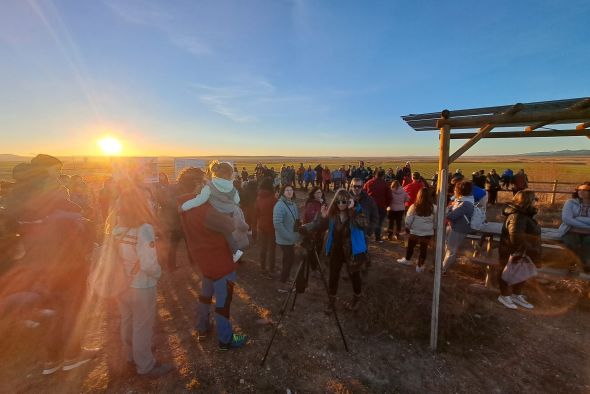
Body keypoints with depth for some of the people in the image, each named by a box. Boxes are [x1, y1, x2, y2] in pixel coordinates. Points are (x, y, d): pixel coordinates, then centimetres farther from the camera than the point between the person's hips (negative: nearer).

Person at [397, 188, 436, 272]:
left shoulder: (414, 207, -13)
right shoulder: (434, 208, -8)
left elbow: (408, 219, -6)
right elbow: (436, 221, 2)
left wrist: (407, 227, 11)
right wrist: (434, 229, 19)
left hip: (415, 231, -1)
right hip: (428, 232, 1)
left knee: (410, 246, 19)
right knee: (423, 249, 12)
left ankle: (407, 260, 38)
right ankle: (420, 266, 21)